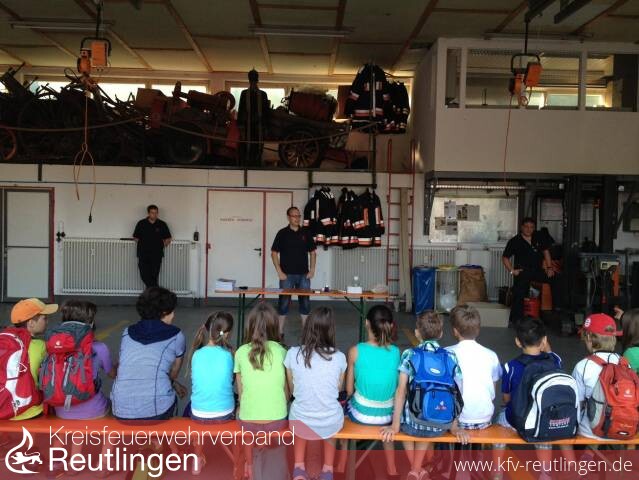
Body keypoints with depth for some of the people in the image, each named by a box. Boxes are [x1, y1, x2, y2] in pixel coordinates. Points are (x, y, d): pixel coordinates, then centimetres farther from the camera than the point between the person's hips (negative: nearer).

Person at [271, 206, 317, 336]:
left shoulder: (306, 233, 6)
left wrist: (312, 270, 1)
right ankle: (280, 332, 11)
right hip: (287, 275, -2)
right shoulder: (282, 233, -2)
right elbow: (274, 253, -1)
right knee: (284, 303, 2)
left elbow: (312, 252, 11)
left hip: (303, 275, 3)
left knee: (305, 303, 6)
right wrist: (279, 272, -8)